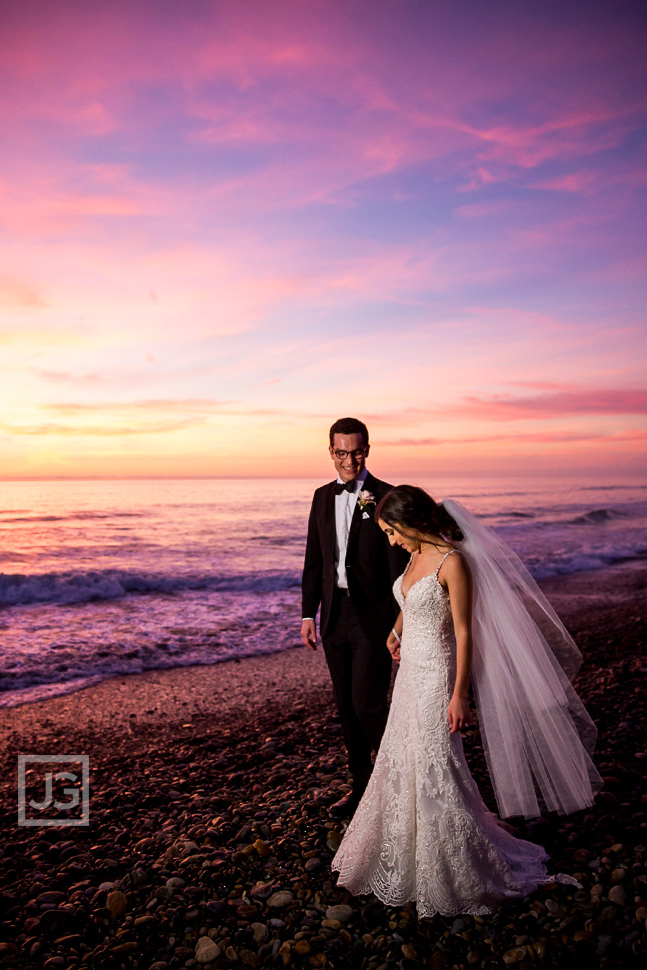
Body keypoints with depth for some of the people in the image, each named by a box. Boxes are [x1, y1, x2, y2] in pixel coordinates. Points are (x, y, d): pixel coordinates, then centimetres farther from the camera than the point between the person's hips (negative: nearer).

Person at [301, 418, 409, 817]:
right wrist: (309, 613, 9)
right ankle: (362, 784, 31)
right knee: (347, 707, 14)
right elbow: (314, 560, 12)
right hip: (334, 616, 6)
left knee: (368, 704, -5)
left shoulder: (387, 497, -9)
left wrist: (398, 626, -13)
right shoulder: (323, 497, 8)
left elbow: (399, 566, -10)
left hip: (373, 617, -5)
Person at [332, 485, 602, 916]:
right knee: (402, 763, 17)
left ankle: (465, 872, 20)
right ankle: (404, 854, 38)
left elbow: (464, 631, -19)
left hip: (436, 676, -8)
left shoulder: (453, 562, -20)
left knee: (436, 769, 0)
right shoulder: (417, 556, 4)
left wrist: (459, 694, -18)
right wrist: (396, 633, 34)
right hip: (411, 672, 8)